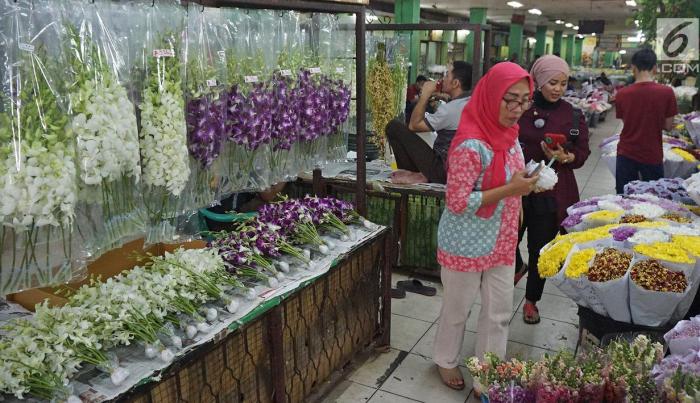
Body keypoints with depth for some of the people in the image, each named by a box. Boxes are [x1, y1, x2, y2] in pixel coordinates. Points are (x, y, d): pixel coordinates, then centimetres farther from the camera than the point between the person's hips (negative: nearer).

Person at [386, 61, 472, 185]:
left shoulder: (451, 108, -20)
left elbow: (413, 125, -10)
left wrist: (425, 94, -6)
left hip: (443, 172, -9)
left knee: (394, 127, -7)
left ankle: (416, 175, 0)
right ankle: (423, 174, 17)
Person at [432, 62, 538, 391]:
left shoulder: (508, 134, 2)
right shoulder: (471, 145, -25)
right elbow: (457, 202, -25)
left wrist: (527, 182, -1)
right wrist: (511, 189, -26)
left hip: (501, 241, 8)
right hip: (467, 244, -8)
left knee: (499, 311, 16)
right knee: (458, 308, 14)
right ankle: (447, 361, 39)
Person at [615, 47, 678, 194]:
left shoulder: (621, 94, -8)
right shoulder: (666, 92, -12)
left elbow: (625, 122, 2)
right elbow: (668, 126, -4)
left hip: (626, 154, 1)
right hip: (652, 156, -1)